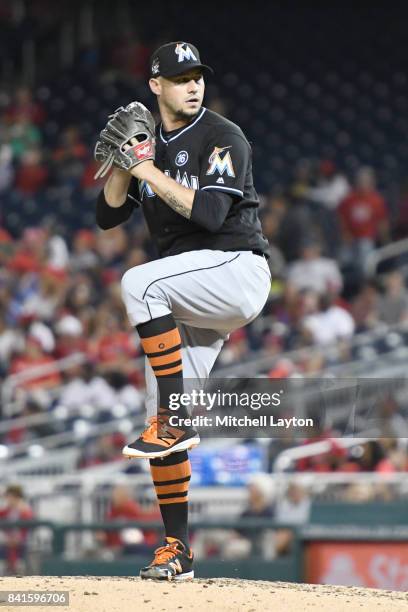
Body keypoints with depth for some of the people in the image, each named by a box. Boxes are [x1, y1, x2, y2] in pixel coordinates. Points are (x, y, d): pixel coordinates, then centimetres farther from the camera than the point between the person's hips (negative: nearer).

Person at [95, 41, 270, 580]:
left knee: (140, 283, -32)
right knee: (161, 416, 1)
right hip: (189, 298, 7)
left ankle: (175, 421, -26)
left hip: (237, 269, -7)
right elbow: (108, 215, 8)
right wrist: (124, 162, -7)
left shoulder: (222, 138, -8)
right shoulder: (150, 145, 13)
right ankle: (177, 550, 7)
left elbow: (210, 213, -21)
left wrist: (151, 171, -20)